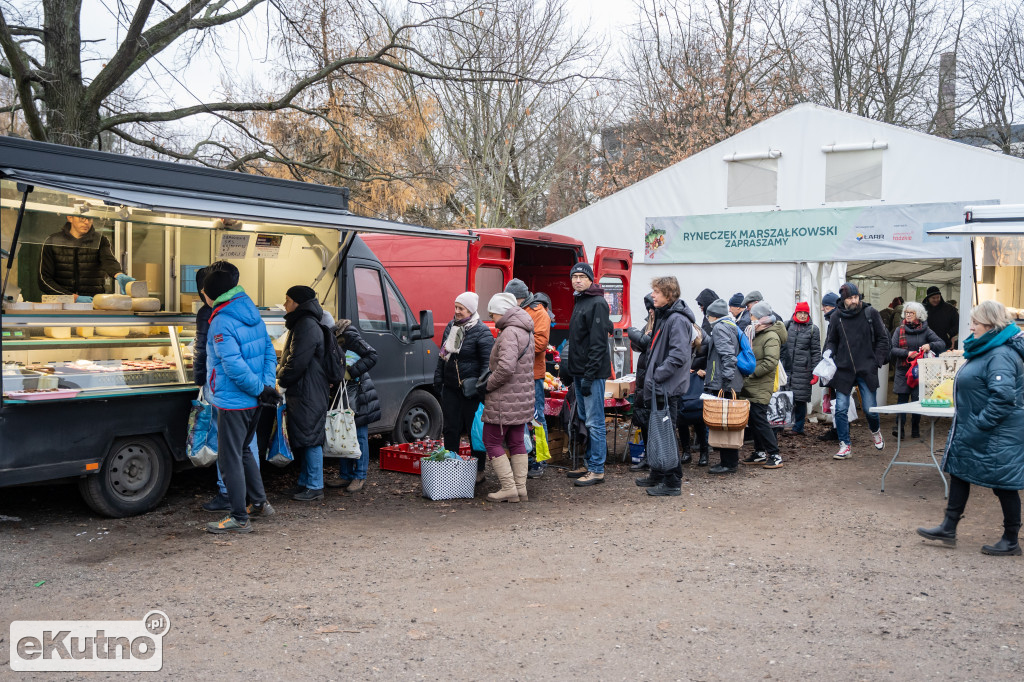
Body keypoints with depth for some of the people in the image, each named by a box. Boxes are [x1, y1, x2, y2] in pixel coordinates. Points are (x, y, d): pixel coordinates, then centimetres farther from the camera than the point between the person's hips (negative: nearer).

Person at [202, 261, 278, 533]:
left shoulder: (221, 322, -18)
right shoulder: (252, 313, 8)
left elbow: (234, 365, -25)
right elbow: (269, 351, 10)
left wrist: (260, 389, -16)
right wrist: (266, 385, 2)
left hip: (233, 402, -9)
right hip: (253, 402, 9)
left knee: (229, 459, 0)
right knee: (242, 451, 24)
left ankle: (239, 519, 5)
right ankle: (259, 502, 32)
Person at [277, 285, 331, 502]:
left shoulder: (307, 326, -17)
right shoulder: (301, 323, 18)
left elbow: (297, 362, -21)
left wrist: (281, 382, -10)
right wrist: (281, 376, 17)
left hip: (309, 393, -11)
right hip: (302, 392, 11)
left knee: (310, 438, -6)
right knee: (304, 438, 15)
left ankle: (315, 487, -1)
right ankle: (305, 482, 23)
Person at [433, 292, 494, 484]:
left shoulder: (481, 332, -12)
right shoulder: (450, 327, 10)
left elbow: (487, 362, -13)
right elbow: (442, 355, 19)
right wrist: (438, 380, 17)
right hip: (450, 389, 6)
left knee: (475, 430, 3)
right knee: (451, 429, 9)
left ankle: (479, 471, 14)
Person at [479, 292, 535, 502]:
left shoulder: (510, 333, -19)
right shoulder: (526, 331, 13)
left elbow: (506, 367, -30)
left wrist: (489, 384, -14)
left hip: (504, 401, -9)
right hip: (522, 398, 10)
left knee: (492, 441, 1)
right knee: (517, 442, 14)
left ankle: (508, 488, -1)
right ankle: (521, 488, 16)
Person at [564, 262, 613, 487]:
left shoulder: (597, 303, -13)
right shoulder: (579, 302, 17)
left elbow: (598, 343, -19)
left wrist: (589, 376, -22)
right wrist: (574, 373, 19)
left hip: (592, 373, -10)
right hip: (579, 372, 10)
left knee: (594, 422, -6)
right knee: (584, 420, 15)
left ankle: (597, 470, -1)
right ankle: (590, 464, 23)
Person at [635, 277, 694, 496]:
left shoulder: (677, 320, -16)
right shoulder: (663, 316, 15)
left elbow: (679, 355, -25)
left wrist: (656, 376, -22)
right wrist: (651, 376, 15)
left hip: (668, 387, -10)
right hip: (659, 387, 10)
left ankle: (672, 482, 1)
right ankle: (657, 476, 28)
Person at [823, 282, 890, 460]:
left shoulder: (870, 313, 0)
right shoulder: (836, 317, 3)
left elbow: (882, 339, 6)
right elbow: (831, 341, 13)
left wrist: (878, 361, -2)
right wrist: (829, 353, -7)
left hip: (866, 370, -1)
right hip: (844, 370, 1)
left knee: (869, 409, 1)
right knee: (841, 409, -3)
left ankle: (875, 431, 35)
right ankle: (845, 447, 8)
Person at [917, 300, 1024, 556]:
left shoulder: (1001, 355, -22)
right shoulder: (986, 349, 11)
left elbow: (1003, 396, -32)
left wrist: (980, 424, -25)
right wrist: (969, 423, 17)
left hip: (996, 437, -11)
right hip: (972, 431, 11)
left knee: (1003, 484, 3)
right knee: (959, 473, 14)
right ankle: (948, 528, 23)